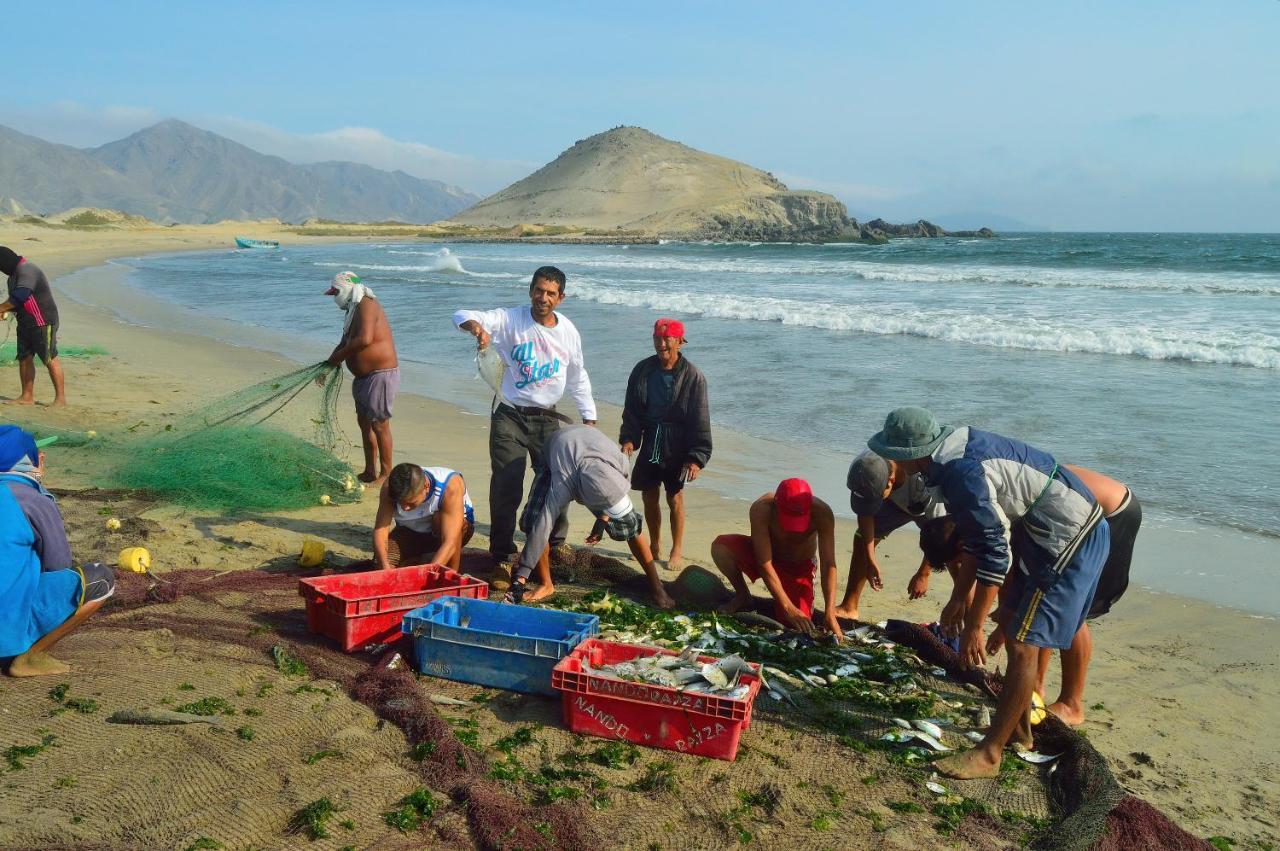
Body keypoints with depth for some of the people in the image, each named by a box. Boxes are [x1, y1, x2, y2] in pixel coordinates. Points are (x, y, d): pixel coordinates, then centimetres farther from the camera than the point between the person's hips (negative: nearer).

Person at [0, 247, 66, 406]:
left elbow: (20, 296, -26)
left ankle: (60, 398, -3)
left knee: (50, 359, -7)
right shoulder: (14, 274, 17)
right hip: (25, 323, 10)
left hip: (42, 322, -10)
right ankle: (27, 396, 15)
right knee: (24, 358, 9)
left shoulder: (27, 270, -16)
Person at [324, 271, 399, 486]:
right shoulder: (353, 310, 16)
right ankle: (370, 471, 26)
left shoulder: (366, 305, -16)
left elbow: (364, 339, -31)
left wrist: (339, 356, -18)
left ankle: (386, 473, 6)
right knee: (364, 422, 16)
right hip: (365, 376, 11)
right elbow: (344, 343, 23)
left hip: (381, 374, -11)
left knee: (379, 425, -4)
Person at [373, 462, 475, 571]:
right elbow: (380, 529, -30)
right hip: (410, 532, 3)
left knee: (442, 519, -36)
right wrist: (386, 568, -47)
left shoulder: (450, 486, -37)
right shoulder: (389, 487, -27)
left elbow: (450, 543, -42)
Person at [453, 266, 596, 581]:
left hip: (547, 419, 3)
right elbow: (461, 316, -18)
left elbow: (577, 378, 16)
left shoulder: (568, 331, 4)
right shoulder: (510, 319, -8)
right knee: (505, 489, -5)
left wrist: (589, 418, 14)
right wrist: (475, 326, -42)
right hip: (509, 417, -3)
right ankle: (501, 560, 6)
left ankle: (554, 548, 34)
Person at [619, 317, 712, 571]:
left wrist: (697, 457, -15)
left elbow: (700, 420, -10)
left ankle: (677, 551, 16)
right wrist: (628, 439, -7)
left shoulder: (692, 376, -10)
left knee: (675, 498, 1)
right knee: (649, 497, 10)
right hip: (650, 445, 4)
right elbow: (631, 410, 6)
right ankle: (654, 545, 28)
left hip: (677, 449, -4)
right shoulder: (643, 370, 0)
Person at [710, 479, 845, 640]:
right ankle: (742, 596, -2)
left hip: (799, 567, 0)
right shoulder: (761, 510, -35)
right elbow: (765, 564, -34)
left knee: (800, 624, -20)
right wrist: (788, 608, -37)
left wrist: (830, 615, -38)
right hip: (764, 555, 0)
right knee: (720, 546, -29)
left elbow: (828, 564, -30)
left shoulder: (822, 513, -32)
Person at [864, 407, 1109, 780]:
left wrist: (973, 627, -20)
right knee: (1012, 620, 18)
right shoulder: (956, 446, 4)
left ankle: (990, 754, 0)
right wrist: (960, 595, 18)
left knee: (1022, 643, -8)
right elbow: (977, 531, 13)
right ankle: (1019, 728, 32)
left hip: (1071, 539, -11)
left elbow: (994, 555, -27)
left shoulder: (961, 474, -28)